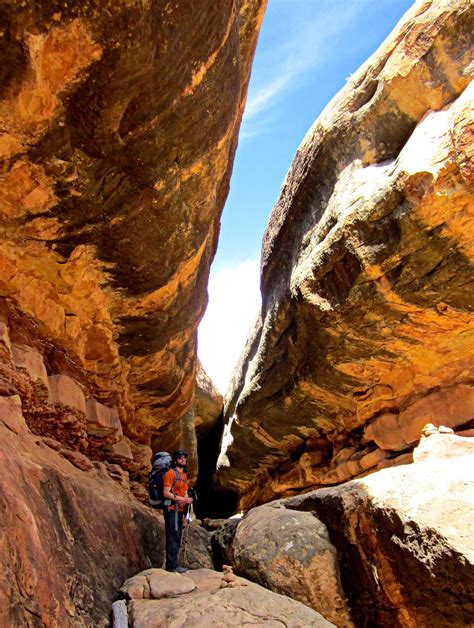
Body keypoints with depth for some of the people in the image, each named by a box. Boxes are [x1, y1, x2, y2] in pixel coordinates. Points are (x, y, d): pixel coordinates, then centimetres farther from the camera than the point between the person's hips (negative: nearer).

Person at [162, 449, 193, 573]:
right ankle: (171, 565, -1)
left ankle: (173, 564, 21)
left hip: (180, 510, 9)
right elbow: (166, 493, -17)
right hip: (172, 509, -9)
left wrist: (187, 500, -3)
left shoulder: (184, 475, 18)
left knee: (176, 538, 13)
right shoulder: (170, 473, -10)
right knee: (173, 537, -7)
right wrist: (182, 499, -20)